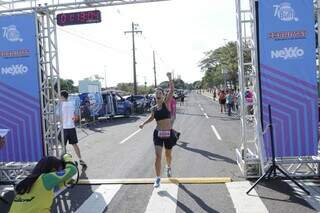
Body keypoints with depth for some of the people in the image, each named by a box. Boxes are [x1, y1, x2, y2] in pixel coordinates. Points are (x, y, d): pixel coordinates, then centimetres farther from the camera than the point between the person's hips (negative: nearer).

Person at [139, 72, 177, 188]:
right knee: (158, 156, -8)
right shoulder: (153, 108, 3)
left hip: (169, 133, -1)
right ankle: (158, 178, 1)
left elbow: (171, 91, -19)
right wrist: (143, 123, 10)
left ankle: (168, 167, 51)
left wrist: (169, 78, -25)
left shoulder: (166, 103, -7)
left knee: (168, 154, 18)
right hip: (158, 133, 2)